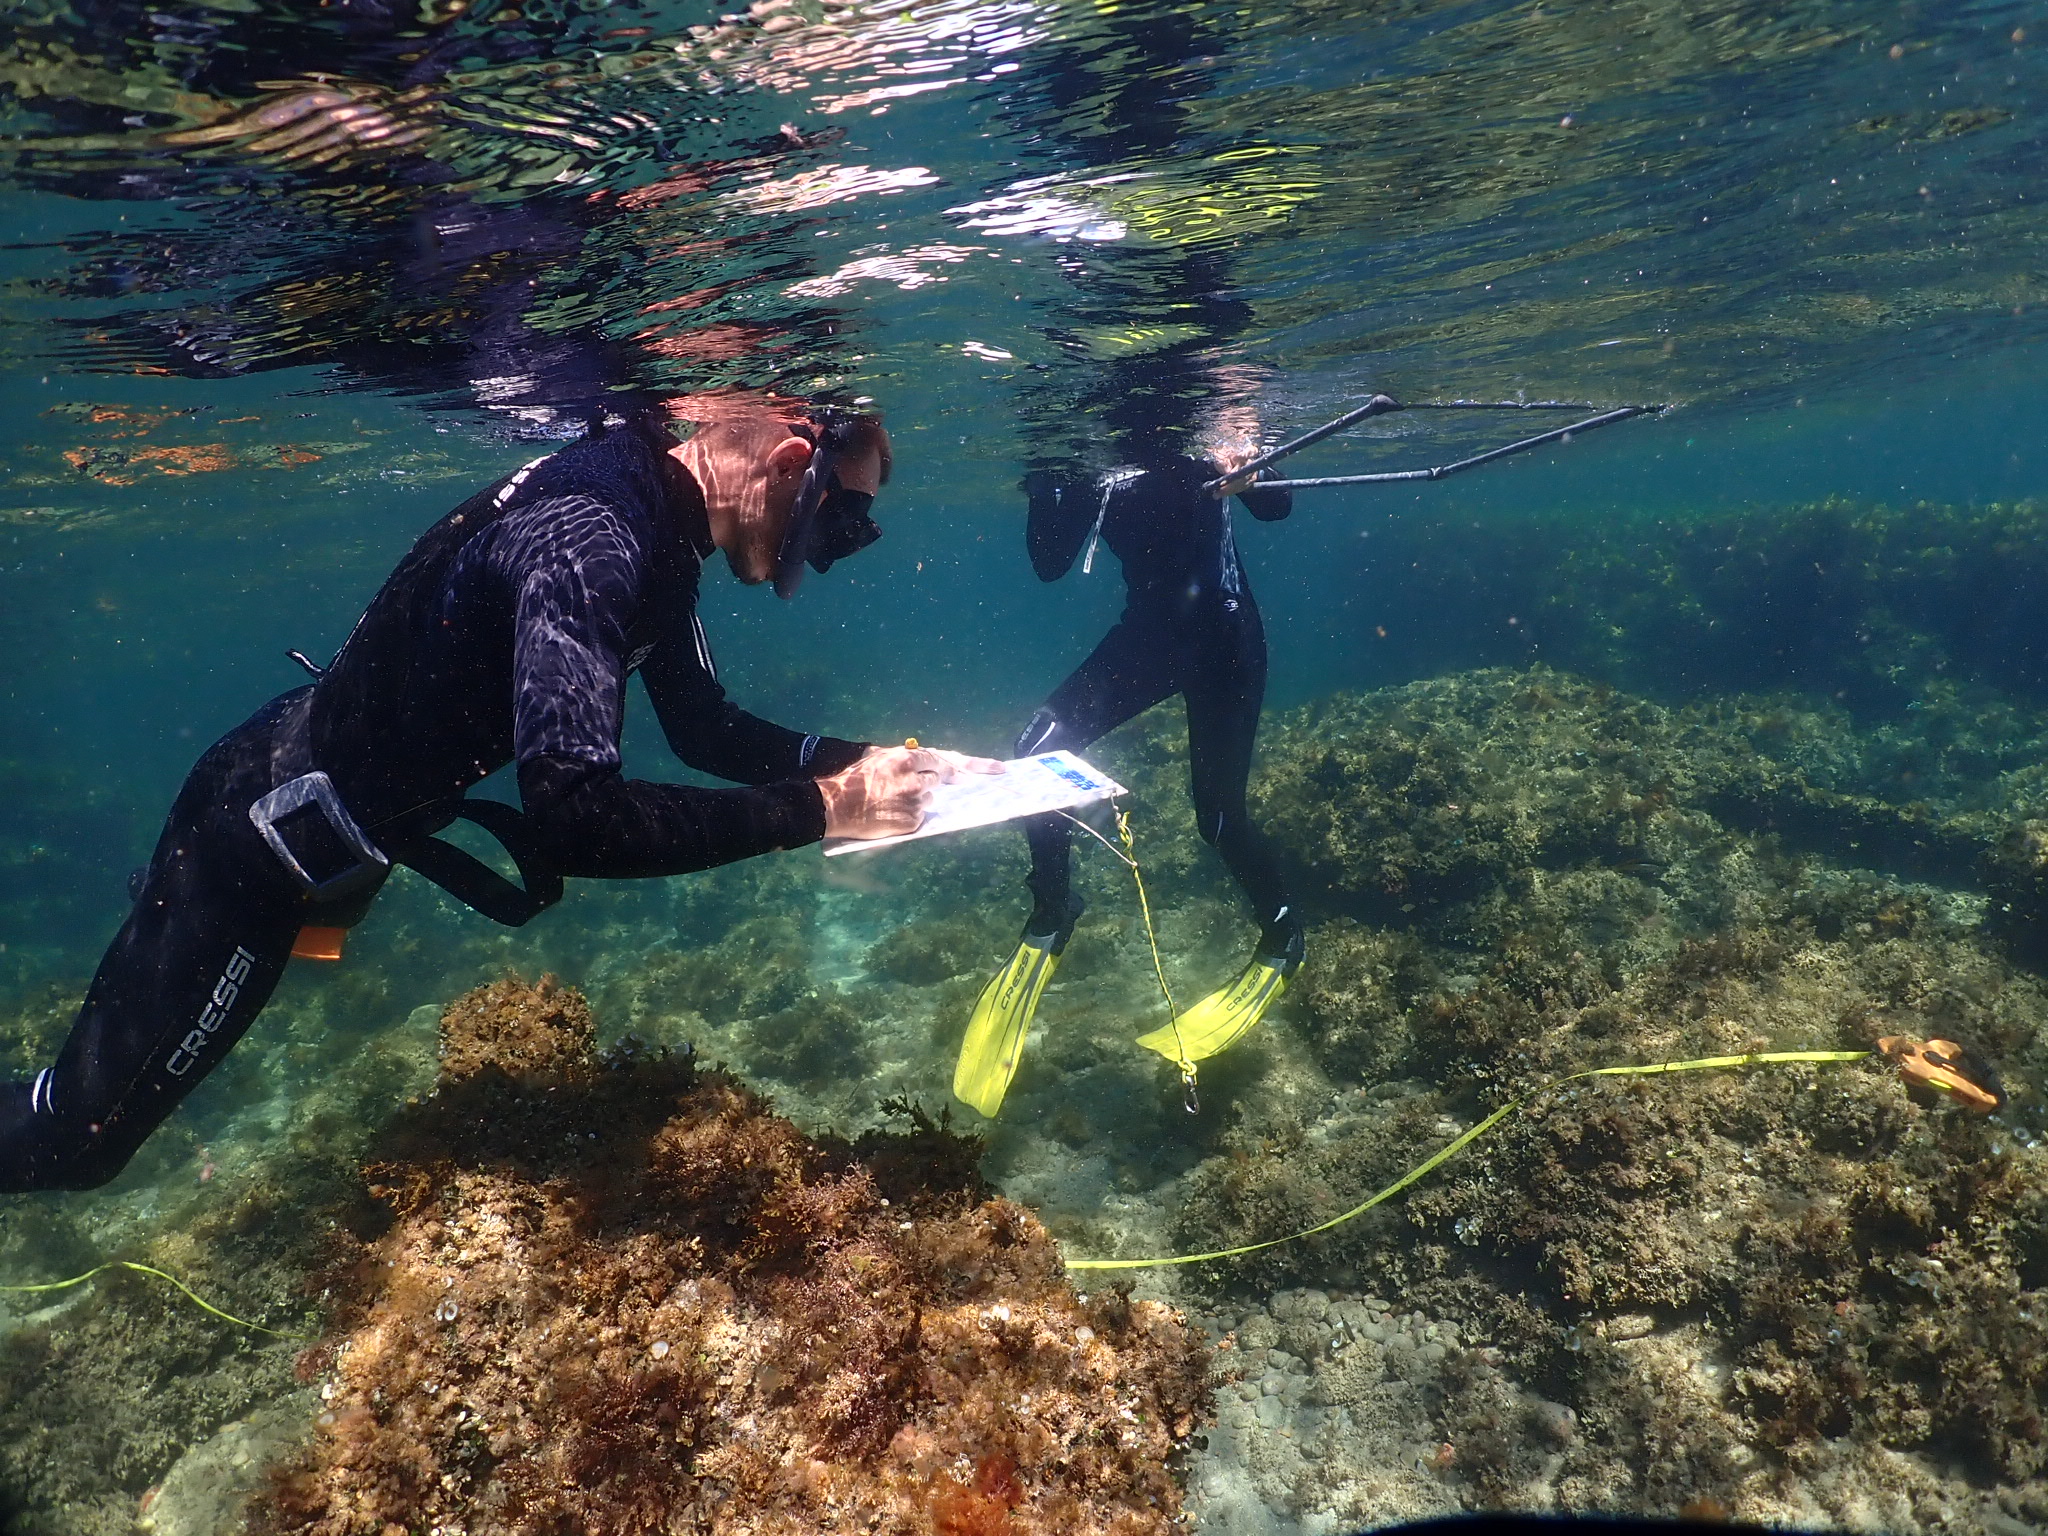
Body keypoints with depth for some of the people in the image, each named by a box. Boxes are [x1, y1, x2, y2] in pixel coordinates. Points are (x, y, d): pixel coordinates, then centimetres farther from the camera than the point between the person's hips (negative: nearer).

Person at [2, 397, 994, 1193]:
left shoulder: (656, 531, -3)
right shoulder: (586, 539, -34)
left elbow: (705, 730, 6)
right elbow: (571, 820, -41)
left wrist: (866, 762, -6)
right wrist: (816, 809, -34)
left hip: (333, 826, 9)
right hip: (267, 832, -9)